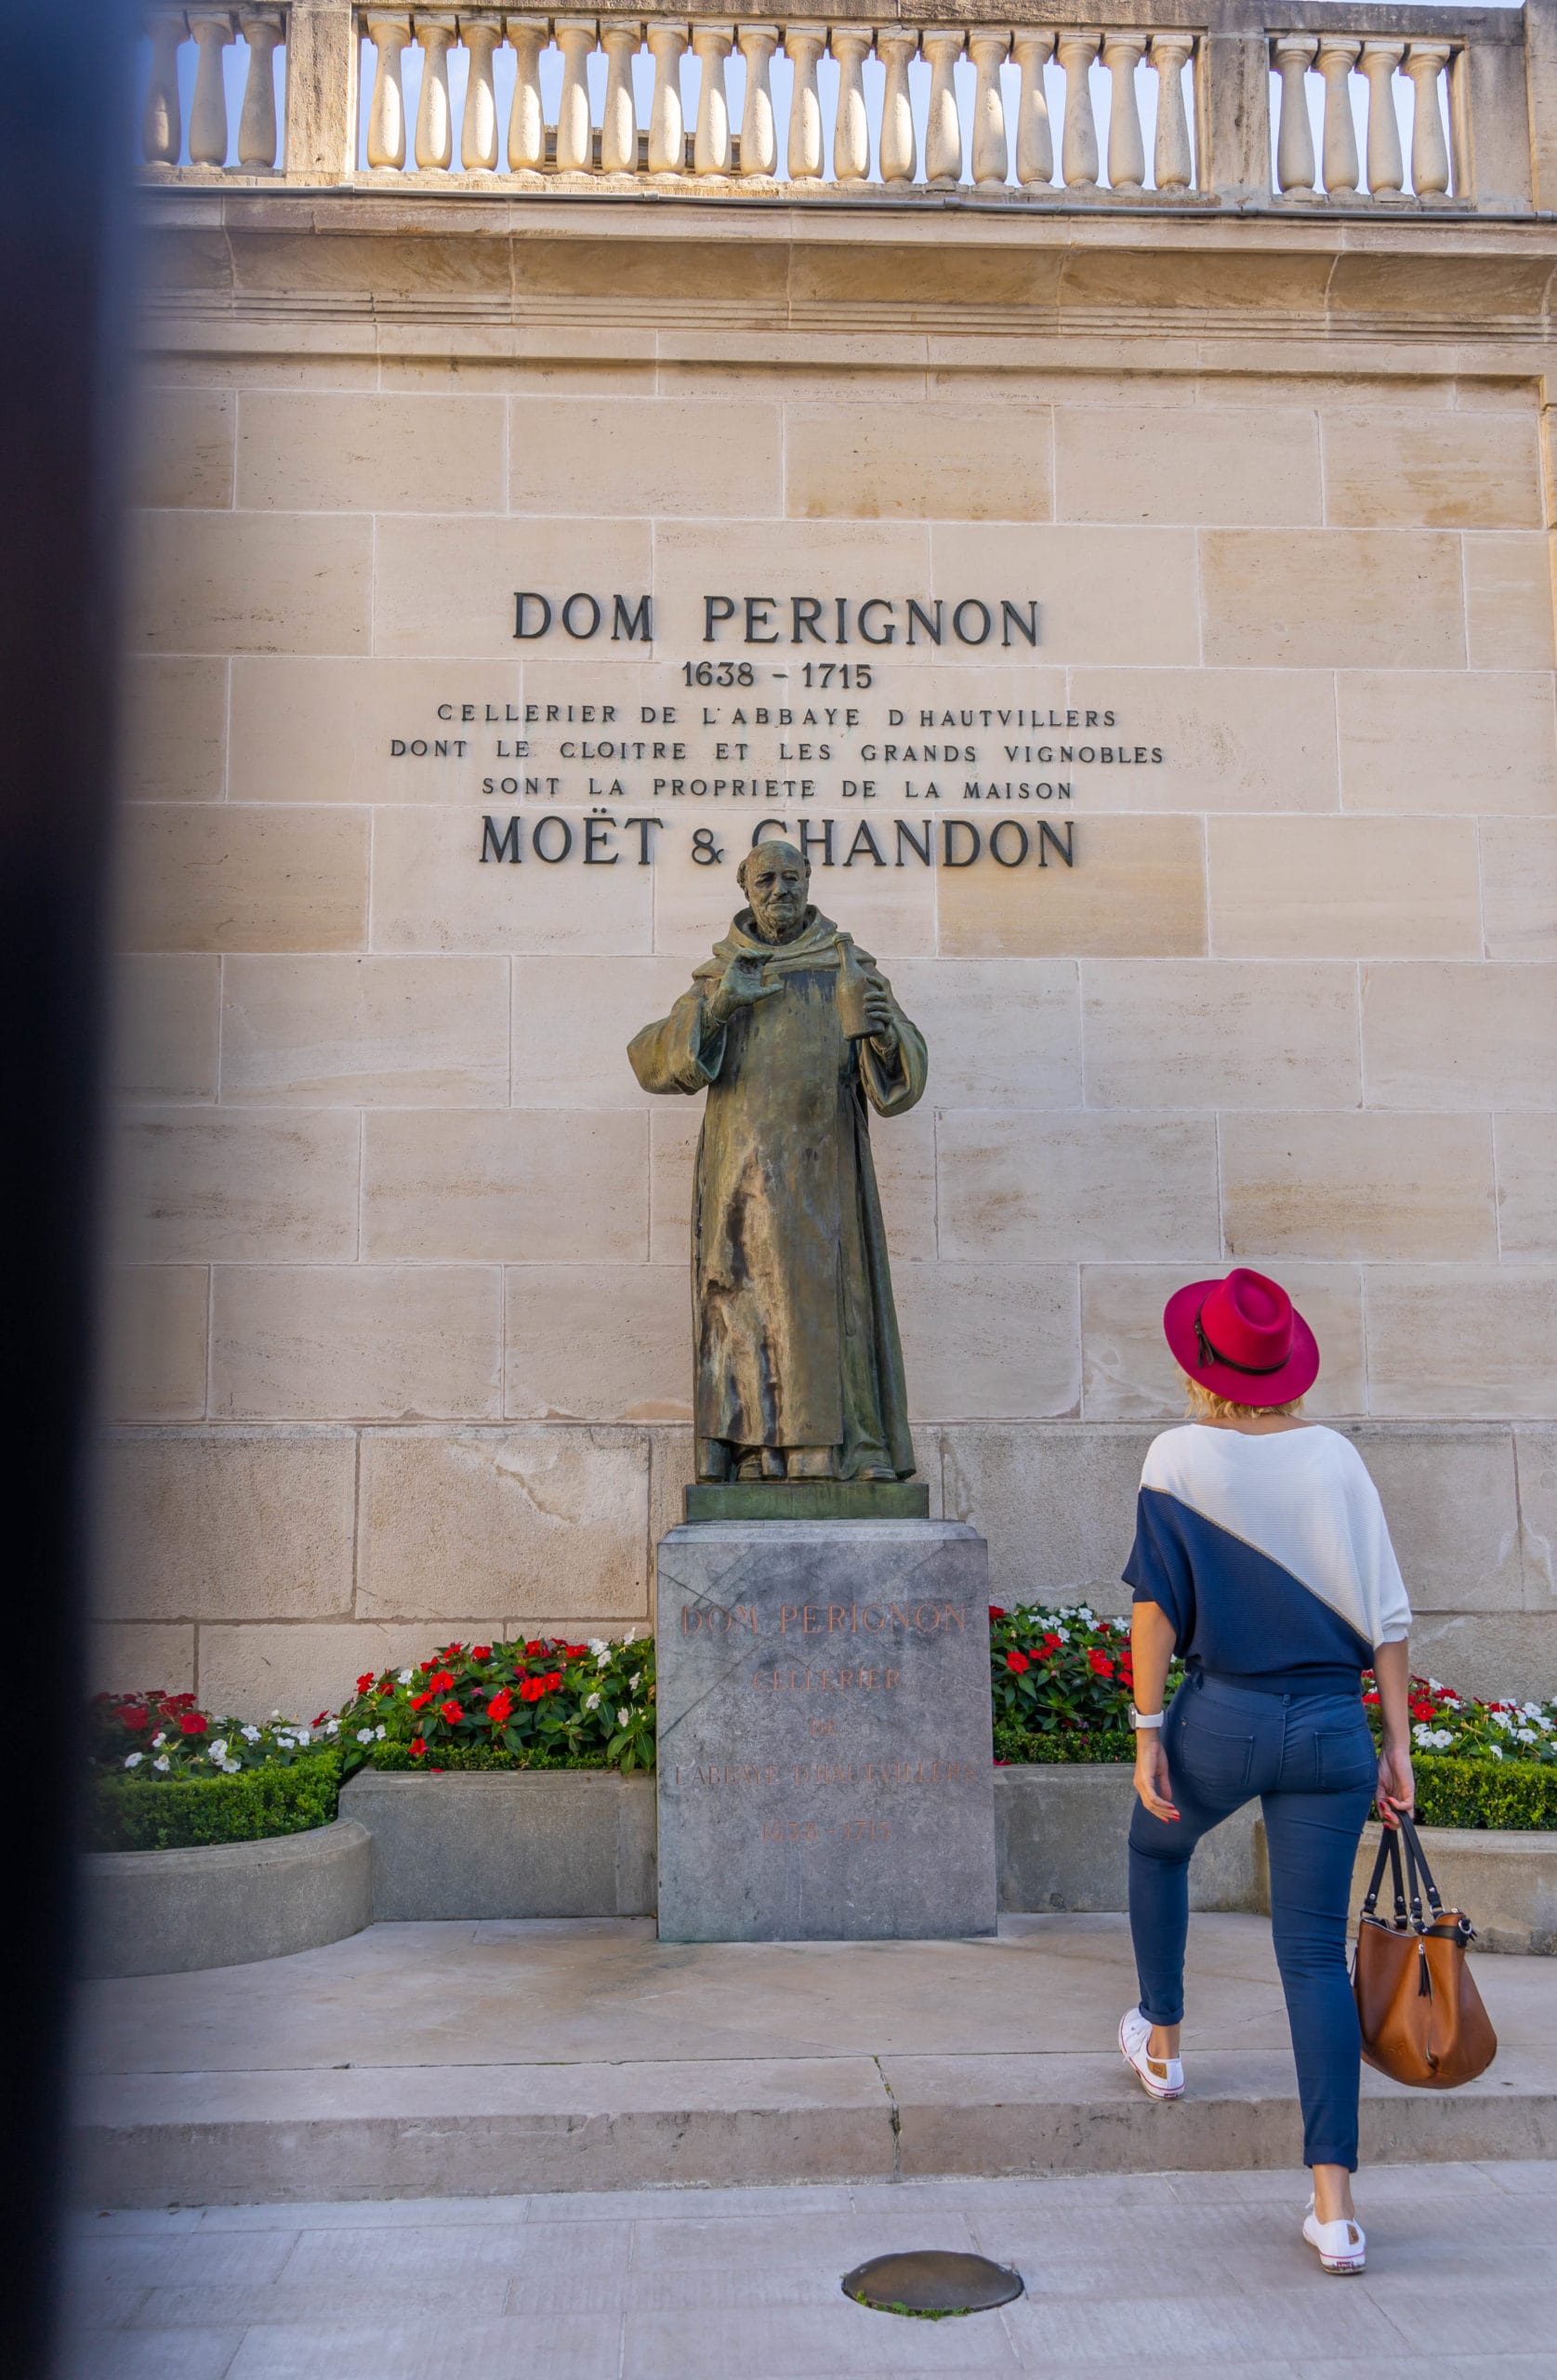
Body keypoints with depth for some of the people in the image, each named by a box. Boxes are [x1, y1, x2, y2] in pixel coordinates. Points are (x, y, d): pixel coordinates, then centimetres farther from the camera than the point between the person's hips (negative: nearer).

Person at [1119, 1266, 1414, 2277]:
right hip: (1333, 1724, 2)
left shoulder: (1179, 1456, -6)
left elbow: (1158, 1606, -10)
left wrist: (1148, 1731, -4)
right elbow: (1387, 1615, 2)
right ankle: (1336, 2205, 4)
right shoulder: (1337, 1456, 3)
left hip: (1223, 1717, -2)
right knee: (1316, 1952, 7)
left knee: (1158, 1846, 30)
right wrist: (1398, 1745, 7)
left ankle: (1160, 2043, 45)